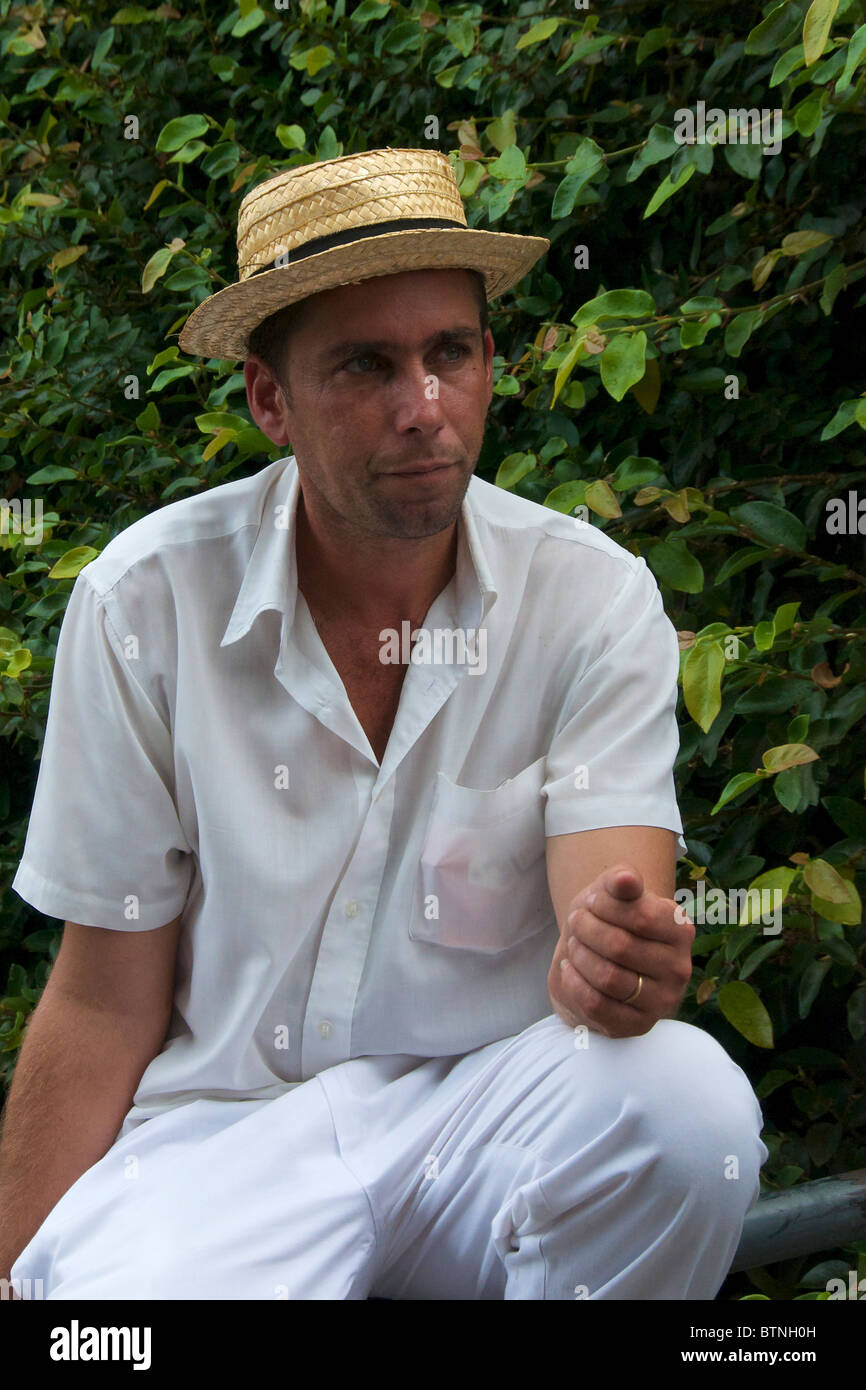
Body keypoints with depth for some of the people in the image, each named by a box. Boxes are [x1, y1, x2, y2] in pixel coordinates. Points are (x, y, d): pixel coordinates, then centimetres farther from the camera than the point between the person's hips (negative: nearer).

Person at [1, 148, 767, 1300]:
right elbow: (105, 1003, -3)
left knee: (687, 1098, -29)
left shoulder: (595, 598, -6)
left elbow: (612, 915, -17)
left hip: (489, 1105, 3)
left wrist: (618, 961, -42)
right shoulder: (144, 601, -8)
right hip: (225, 1118, -2)